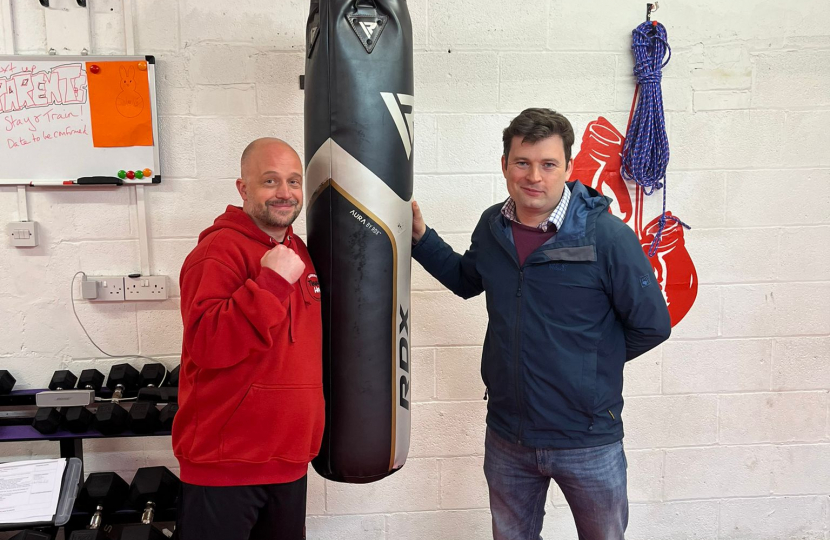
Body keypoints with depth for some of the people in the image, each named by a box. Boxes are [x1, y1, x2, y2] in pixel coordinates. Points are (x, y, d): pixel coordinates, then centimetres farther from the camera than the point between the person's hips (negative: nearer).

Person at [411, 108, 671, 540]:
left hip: (588, 443, -4)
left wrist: (593, 362, -3)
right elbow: (467, 281, 16)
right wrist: (419, 236, 5)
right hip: (506, 438, 4)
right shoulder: (492, 226, -3)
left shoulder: (607, 235, -18)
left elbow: (652, 326, -10)